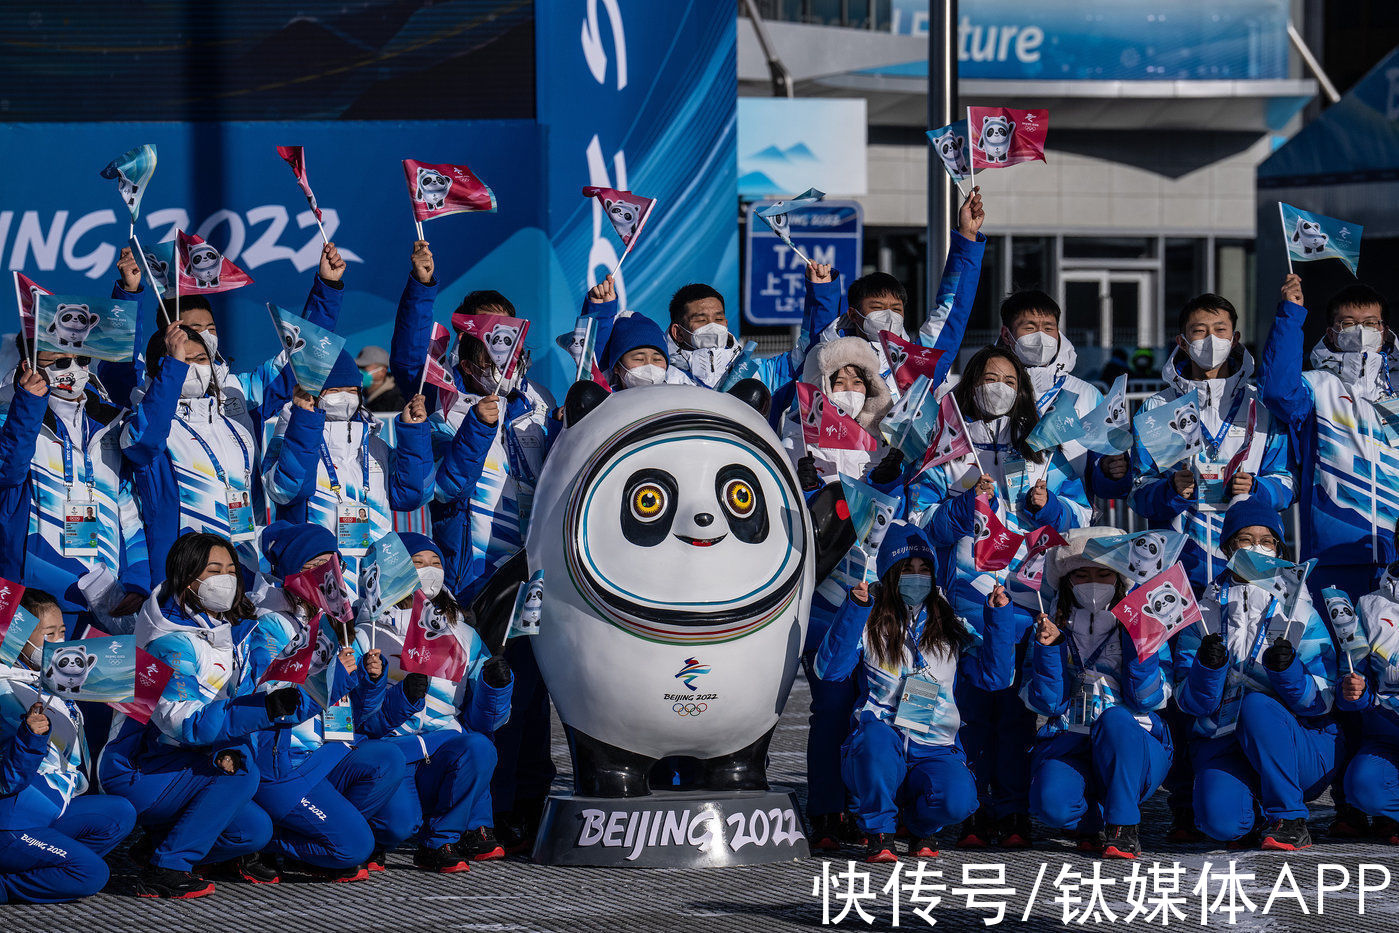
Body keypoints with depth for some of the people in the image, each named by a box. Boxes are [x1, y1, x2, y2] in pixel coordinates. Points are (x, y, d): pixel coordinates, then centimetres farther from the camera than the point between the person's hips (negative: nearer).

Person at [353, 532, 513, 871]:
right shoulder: (366, 636, 9)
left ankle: (439, 843, -13)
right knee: (401, 821, -34)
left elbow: (481, 721, 12)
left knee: (478, 748, -33)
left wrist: (496, 685, -9)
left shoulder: (463, 636, 16)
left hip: (447, 745, 3)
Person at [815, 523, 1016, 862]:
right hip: (877, 754, -1)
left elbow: (996, 676, 4)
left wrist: (998, 615, -4)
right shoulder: (871, 624, 6)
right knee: (876, 735, -38)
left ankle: (922, 827, 11)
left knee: (958, 800, -30)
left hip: (933, 752, 1)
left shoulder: (951, 630, 13)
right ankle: (878, 833, -12)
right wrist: (854, 610, -18)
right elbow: (829, 669, -9)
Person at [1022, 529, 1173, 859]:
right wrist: (1048, 647, -15)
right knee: (1051, 803, -33)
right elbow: (1045, 702, -2)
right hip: (1068, 745, 0)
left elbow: (1149, 699, -7)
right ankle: (1101, 824, 1)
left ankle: (1123, 827, -22)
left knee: (1114, 717, -37)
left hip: (1136, 749, 0)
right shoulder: (1052, 630, 10)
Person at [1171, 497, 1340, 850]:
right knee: (1220, 821, -29)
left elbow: (1321, 702, -5)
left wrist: (1287, 670, -24)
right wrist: (1208, 668, -20)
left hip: (1300, 748, 0)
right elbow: (1191, 703, 1)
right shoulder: (1205, 613, 7)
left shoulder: (1300, 612, 3)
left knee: (1257, 705, -33)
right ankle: (1253, 798, 8)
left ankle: (1288, 819, -19)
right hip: (1223, 744, 0)